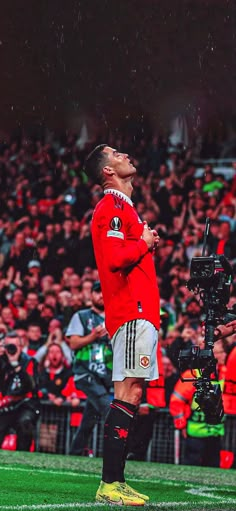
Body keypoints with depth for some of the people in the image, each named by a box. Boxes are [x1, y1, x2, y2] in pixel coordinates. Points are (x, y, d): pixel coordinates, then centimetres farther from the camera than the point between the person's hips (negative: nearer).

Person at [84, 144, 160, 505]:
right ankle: (110, 485, -16)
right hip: (132, 313, -10)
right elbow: (115, 258, -21)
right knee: (128, 392, -14)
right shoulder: (113, 208, -9)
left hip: (139, 312, 10)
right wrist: (145, 243, -7)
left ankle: (116, 482, 8)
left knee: (132, 394, 8)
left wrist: (148, 245, 11)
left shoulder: (124, 208, 24)